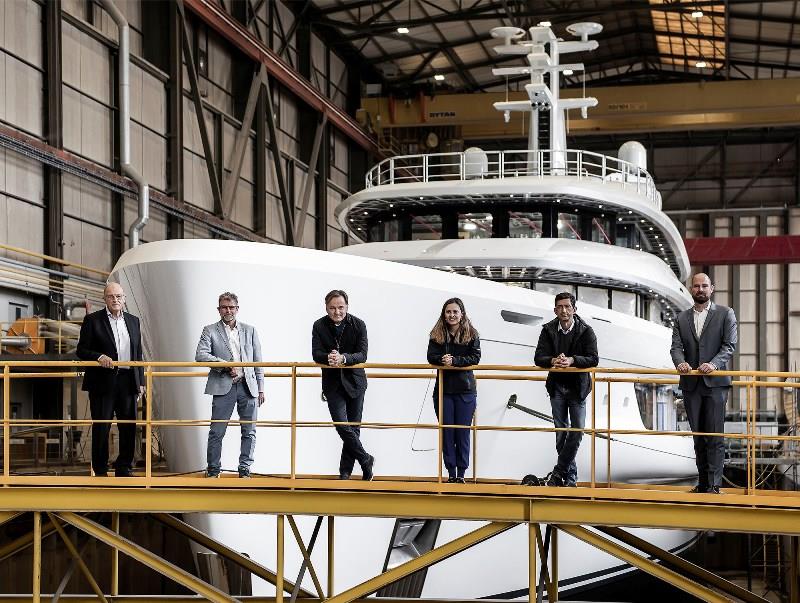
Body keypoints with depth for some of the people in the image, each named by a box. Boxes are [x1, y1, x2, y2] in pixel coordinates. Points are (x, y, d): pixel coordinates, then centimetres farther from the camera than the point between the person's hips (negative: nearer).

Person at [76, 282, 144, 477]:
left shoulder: (133, 321, 14)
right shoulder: (93, 320, 0)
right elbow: (81, 350, -2)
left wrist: (140, 381, 12)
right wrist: (99, 357, -20)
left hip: (128, 381, 4)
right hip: (103, 382, -4)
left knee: (129, 426, 6)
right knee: (101, 427, 0)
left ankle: (124, 468, 18)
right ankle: (100, 471, 9)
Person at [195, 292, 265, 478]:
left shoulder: (249, 330, 13)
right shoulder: (210, 331, 5)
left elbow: (257, 361, 14)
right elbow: (201, 355, -9)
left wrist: (261, 388, 9)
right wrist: (226, 365, -17)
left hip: (248, 386, 3)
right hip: (223, 386, -2)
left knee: (249, 431, 4)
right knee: (217, 431, -2)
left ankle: (244, 469, 13)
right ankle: (213, 470, 9)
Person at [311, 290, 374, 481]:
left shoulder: (358, 325, -8)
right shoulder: (319, 326, -4)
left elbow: (362, 355, -15)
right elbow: (316, 353, -12)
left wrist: (343, 358, -33)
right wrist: (328, 358, -34)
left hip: (354, 381, 0)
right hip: (333, 383, 0)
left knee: (353, 427, 4)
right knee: (341, 424, -13)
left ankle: (345, 471, 14)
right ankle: (366, 460, 4)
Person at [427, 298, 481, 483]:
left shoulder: (471, 334, 1)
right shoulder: (437, 334, 6)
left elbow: (475, 357, -8)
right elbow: (431, 356, -2)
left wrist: (454, 361, -20)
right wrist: (442, 360, -23)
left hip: (465, 390, -2)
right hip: (443, 388, 2)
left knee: (462, 433, 0)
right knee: (446, 432, 3)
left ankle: (461, 473, 6)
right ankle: (451, 473, 8)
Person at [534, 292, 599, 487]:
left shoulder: (586, 331, -8)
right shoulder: (548, 330, -2)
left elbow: (593, 359, -15)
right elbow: (539, 357, -7)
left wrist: (572, 360, -30)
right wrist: (553, 361, -28)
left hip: (578, 387, -2)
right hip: (557, 387, 2)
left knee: (578, 429, -10)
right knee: (561, 431, 5)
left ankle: (559, 471, -1)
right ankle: (570, 474, 15)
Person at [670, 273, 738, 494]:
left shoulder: (725, 314, 4)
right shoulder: (682, 318, 14)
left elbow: (730, 346, -5)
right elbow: (676, 347, 4)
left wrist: (714, 364, -21)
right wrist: (680, 362, -18)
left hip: (715, 382, -4)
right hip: (691, 384, 4)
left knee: (714, 435, -8)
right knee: (698, 436, 8)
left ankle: (714, 484, -8)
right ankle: (702, 482, 14)